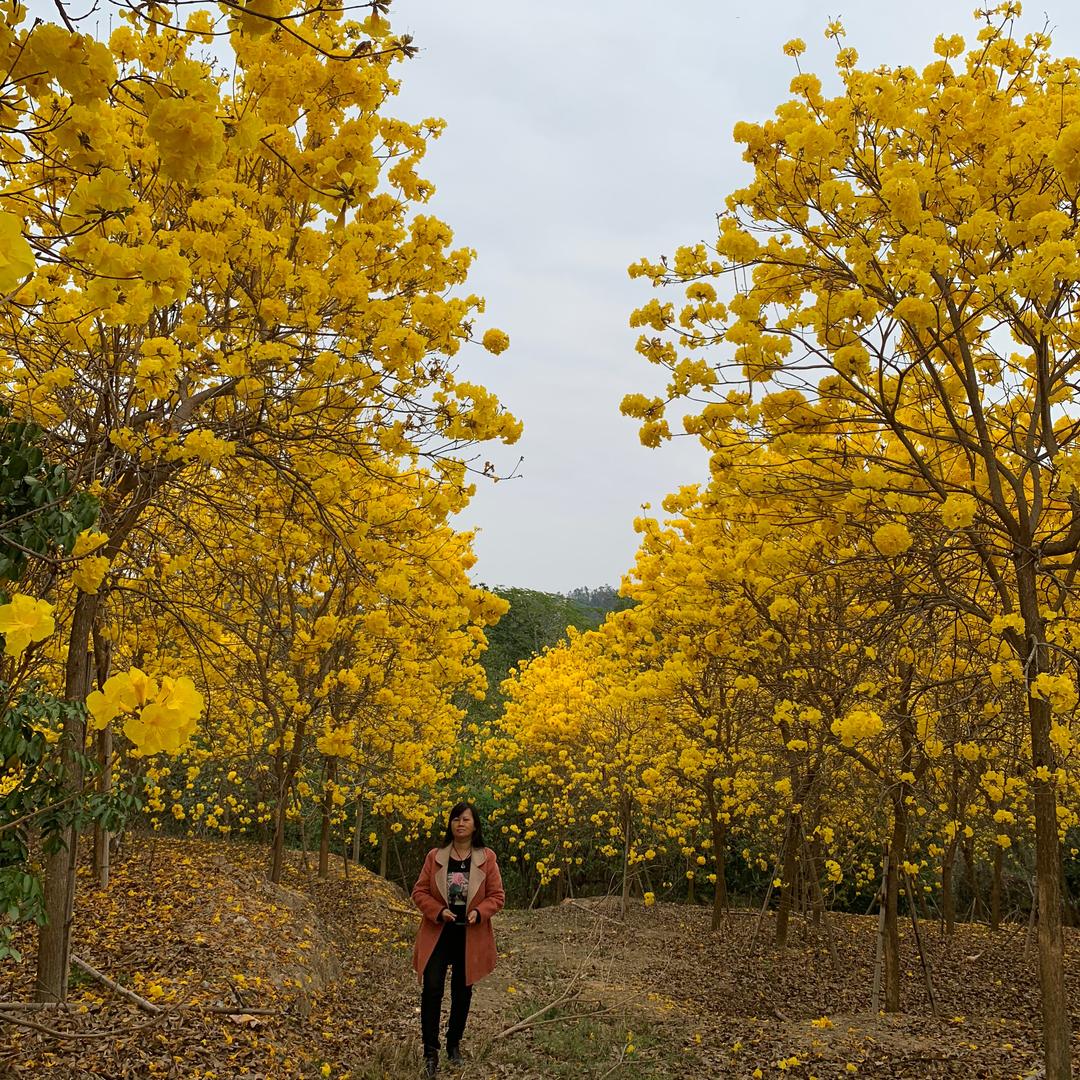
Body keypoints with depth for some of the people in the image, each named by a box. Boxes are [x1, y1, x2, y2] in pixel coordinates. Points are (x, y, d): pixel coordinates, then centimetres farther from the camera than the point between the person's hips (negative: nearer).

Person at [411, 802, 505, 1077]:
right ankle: (430, 1051, 0)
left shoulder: (487, 858, -3)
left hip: (470, 937, 1)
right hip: (438, 933, -1)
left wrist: (479, 912, -18)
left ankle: (454, 1044, 30)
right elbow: (420, 892, 1)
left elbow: (497, 896, 0)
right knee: (432, 989, -10)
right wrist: (438, 911, -15)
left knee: (462, 992, 11)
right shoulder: (435, 856, -2)